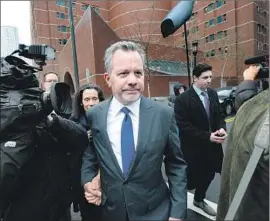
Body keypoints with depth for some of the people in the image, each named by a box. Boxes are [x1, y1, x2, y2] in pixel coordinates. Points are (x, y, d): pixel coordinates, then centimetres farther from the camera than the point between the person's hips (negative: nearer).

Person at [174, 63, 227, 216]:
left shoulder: (213, 94, 4)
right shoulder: (183, 99, -18)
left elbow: (219, 115, 11)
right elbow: (183, 127, -20)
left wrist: (221, 128, -10)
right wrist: (207, 136, -22)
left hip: (211, 145, 7)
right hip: (194, 147, -6)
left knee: (208, 174, 19)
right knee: (192, 178, 6)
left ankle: (199, 199, 47)